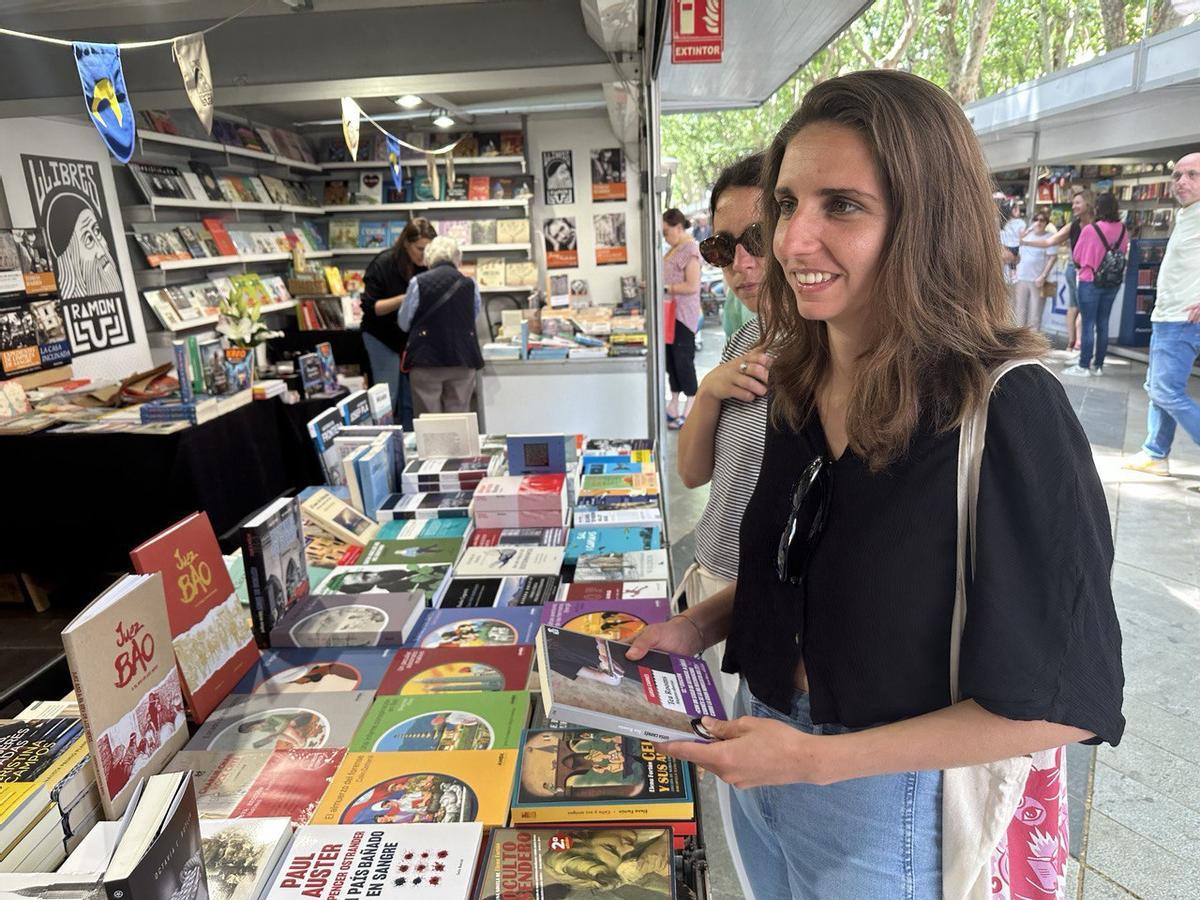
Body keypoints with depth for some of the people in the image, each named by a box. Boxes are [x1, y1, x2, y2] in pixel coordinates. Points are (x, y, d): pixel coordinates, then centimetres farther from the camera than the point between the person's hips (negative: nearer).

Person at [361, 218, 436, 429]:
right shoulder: (383, 265, -15)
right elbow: (370, 307, -15)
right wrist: (404, 299, -27)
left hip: (413, 338, 4)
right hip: (383, 338, -4)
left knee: (411, 402, 6)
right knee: (387, 400, -6)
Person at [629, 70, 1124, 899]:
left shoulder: (1011, 413, -25)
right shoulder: (799, 380, -4)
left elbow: (1065, 698, -19)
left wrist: (818, 759, -21)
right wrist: (702, 624, -4)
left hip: (894, 805, -5)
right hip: (762, 751, 6)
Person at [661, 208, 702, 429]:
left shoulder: (690, 250, -13)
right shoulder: (675, 249, 13)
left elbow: (692, 286, -21)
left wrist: (664, 287, -20)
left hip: (683, 315, -9)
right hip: (671, 313, 9)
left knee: (683, 360, -3)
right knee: (671, 359, 12)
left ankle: (690, 411, 6)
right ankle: (674, 406, 22)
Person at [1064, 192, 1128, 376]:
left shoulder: (1090, 229, -15)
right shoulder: (1122, 230, 0)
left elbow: (1077, 257, -4)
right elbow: (1123, 254, 11)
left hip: (1090, 281, -5)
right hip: (1112, 283, 5)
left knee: (1088, 324, -2)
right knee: (1103, 324, 10)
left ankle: (1084, 366, -1)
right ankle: (1098, 365, 15)